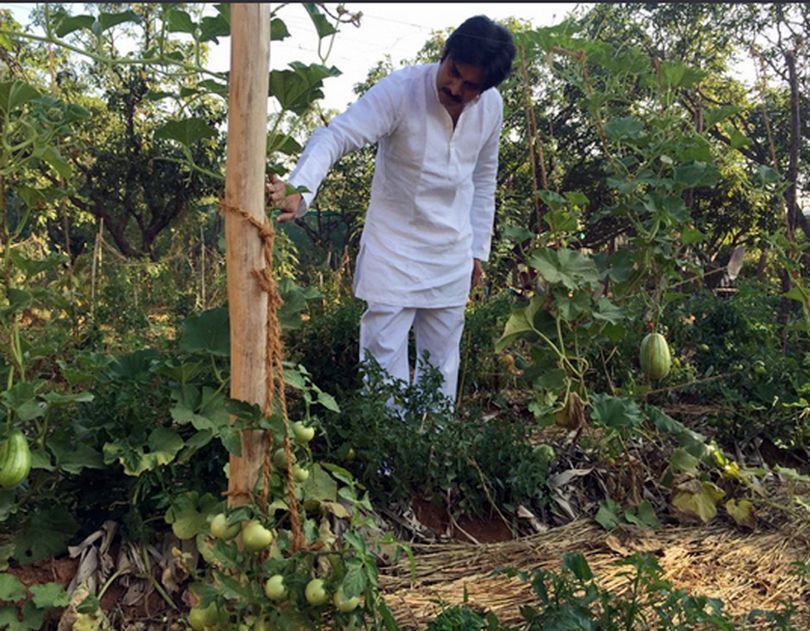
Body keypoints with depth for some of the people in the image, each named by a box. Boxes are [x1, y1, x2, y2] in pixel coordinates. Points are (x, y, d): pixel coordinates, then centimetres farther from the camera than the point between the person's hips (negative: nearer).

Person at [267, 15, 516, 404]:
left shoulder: (492, 107, -2)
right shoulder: (399, 91, -19)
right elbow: (335, 137, -31)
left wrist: (478, 248, 12)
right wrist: (300, 191, -50)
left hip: (451, 259, 5)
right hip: (393, 253, -4)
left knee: (442, 367, 14)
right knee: (384, 362, -4)